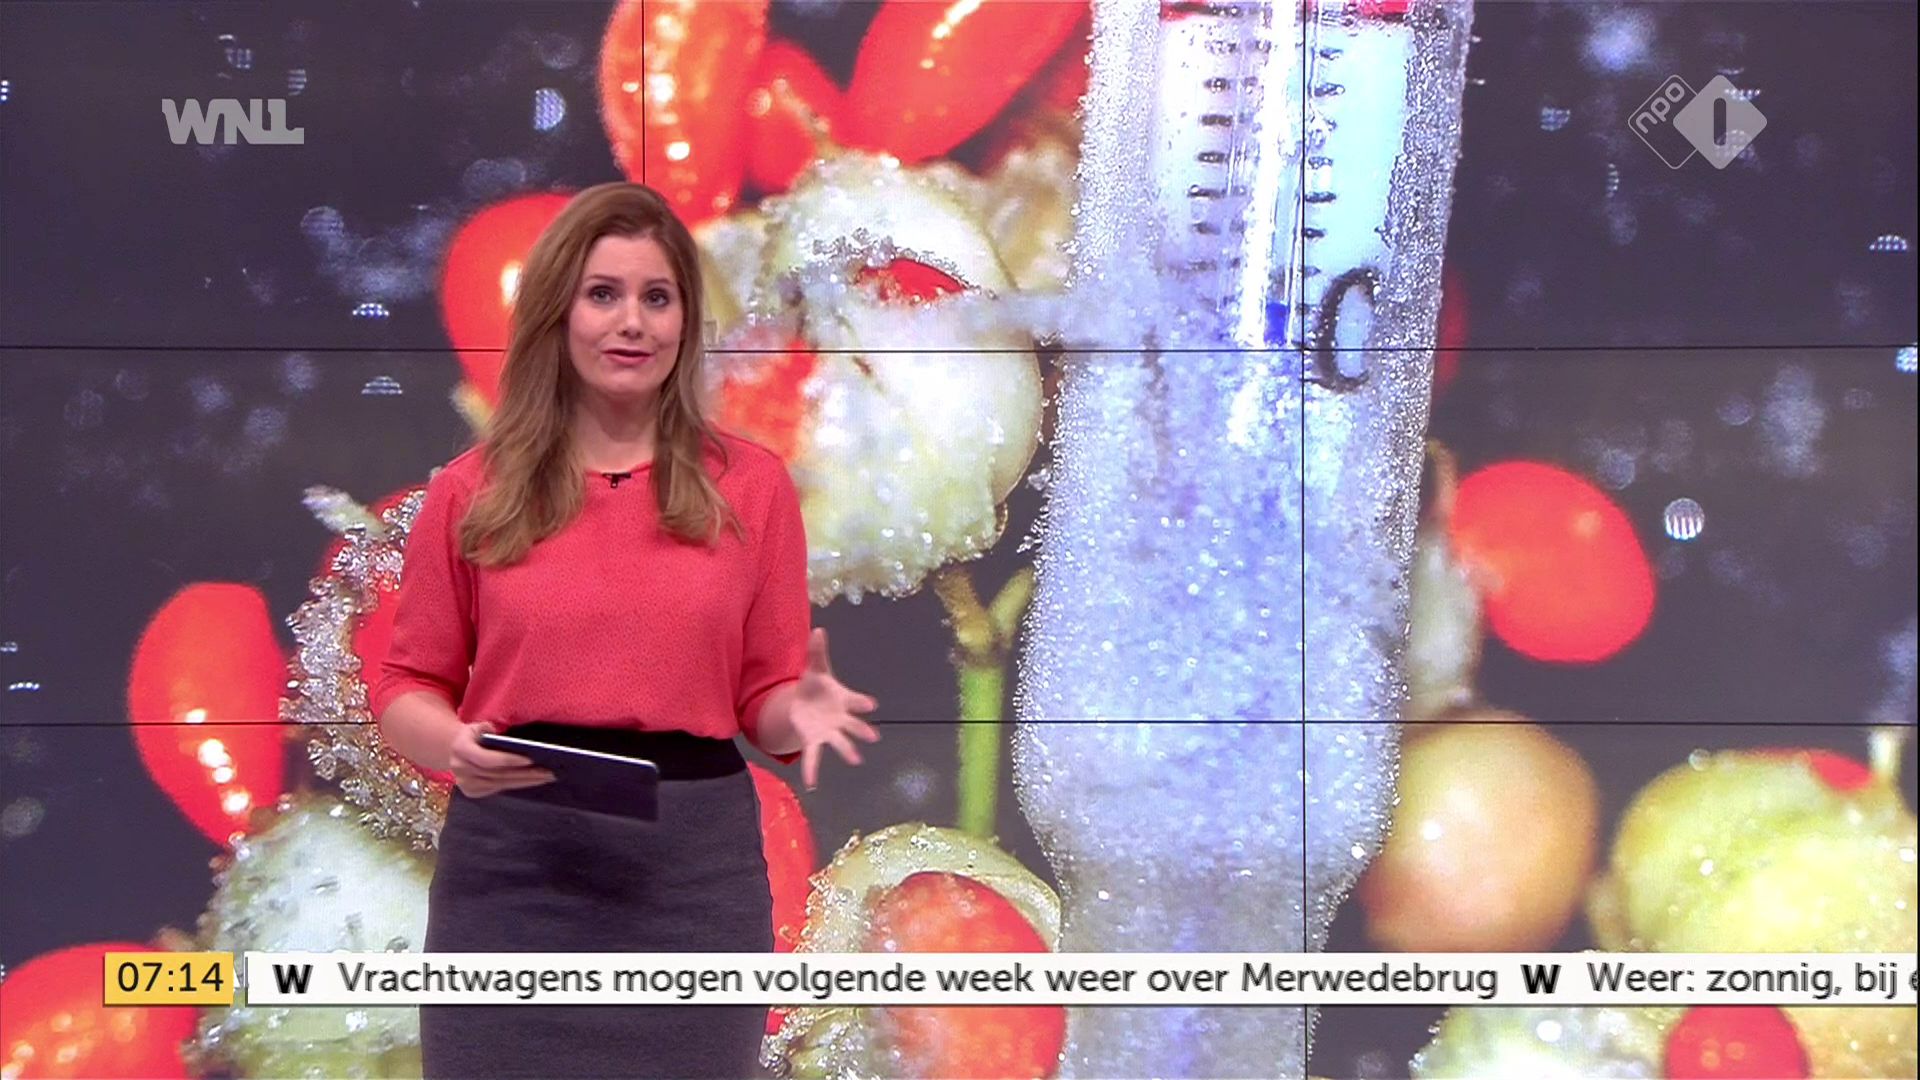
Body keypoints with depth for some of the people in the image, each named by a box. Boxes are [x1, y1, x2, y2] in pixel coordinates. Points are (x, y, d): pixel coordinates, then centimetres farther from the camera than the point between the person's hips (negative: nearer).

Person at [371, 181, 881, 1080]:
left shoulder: (749, 484, 5)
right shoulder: (471, 493, 3)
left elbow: (763, 697, 7)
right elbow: (408, 685, 6)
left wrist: (800, 711, -16)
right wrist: (453, 746, -15)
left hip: (692, 869, 1)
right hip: (512, 870, 0)